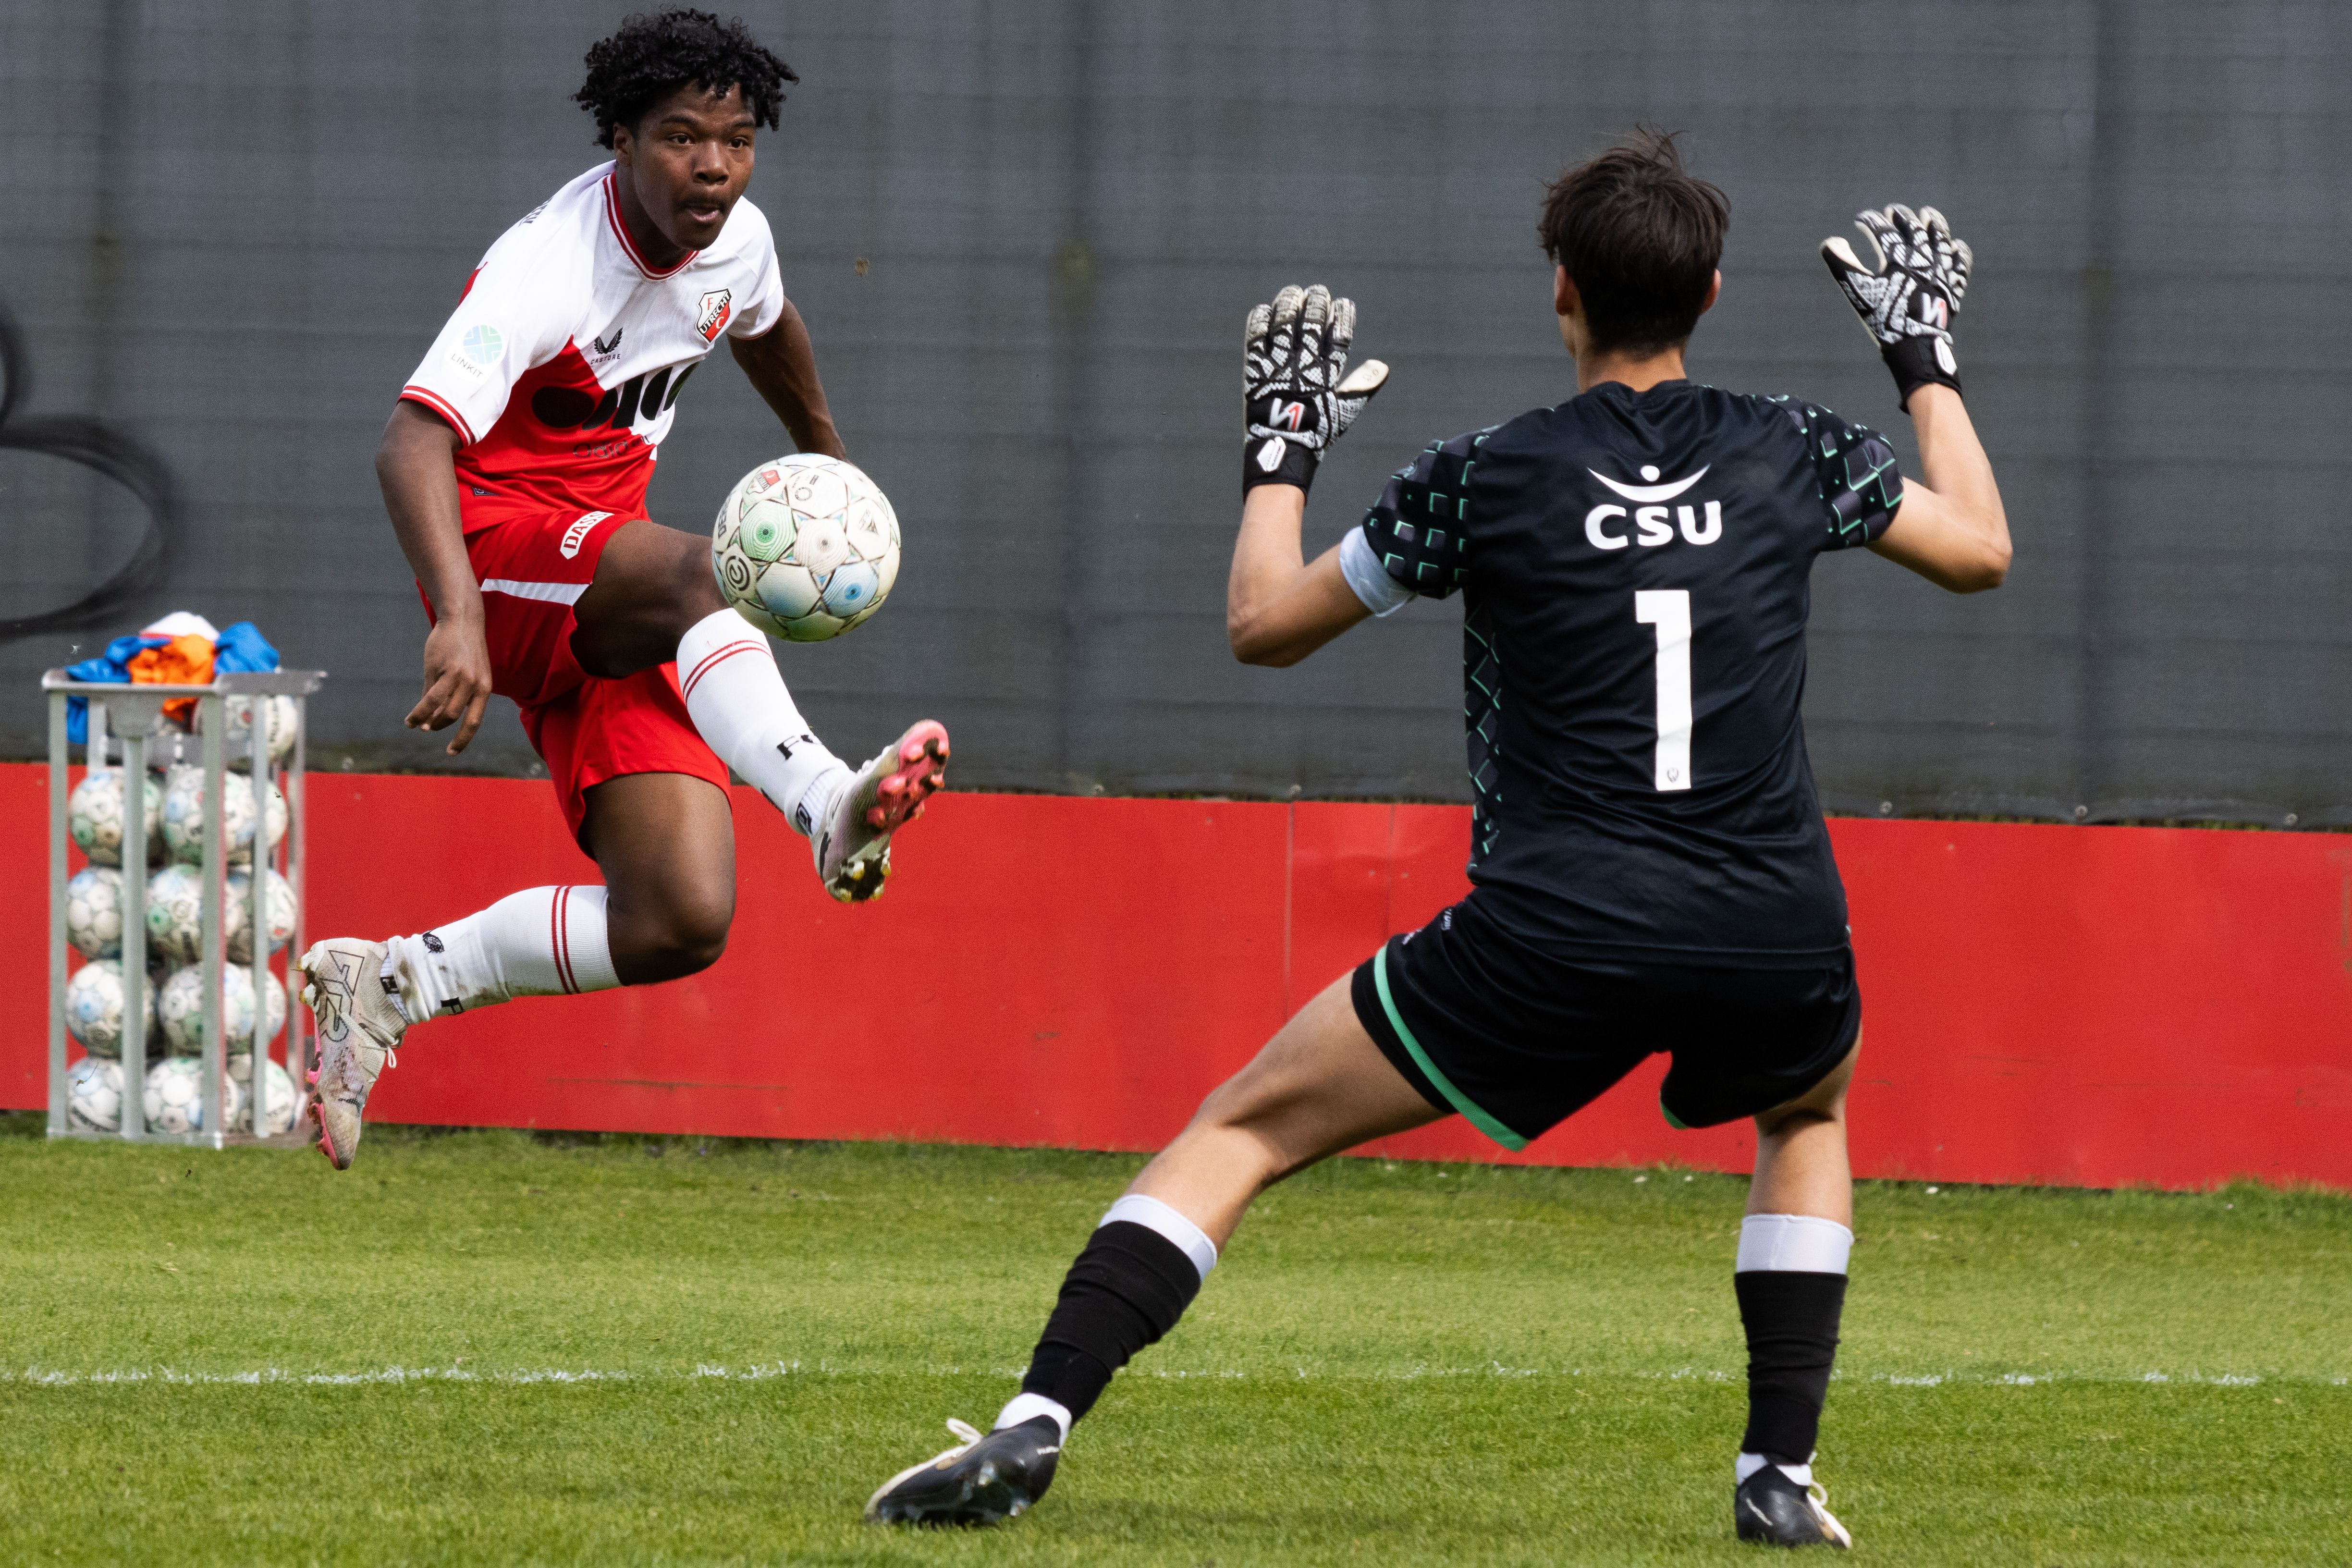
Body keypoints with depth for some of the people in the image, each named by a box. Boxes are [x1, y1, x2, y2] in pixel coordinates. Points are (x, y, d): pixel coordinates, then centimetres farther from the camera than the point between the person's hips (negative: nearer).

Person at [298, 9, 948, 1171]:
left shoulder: (734, 240, 2)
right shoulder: (550, 270, -21)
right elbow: (413, 442, -34)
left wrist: (826, 459, 45)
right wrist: (456, 616, -50)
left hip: (603, 619, 7)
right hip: (501, 558, -7)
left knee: (681, 925, -11)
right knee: (701, 571, -39)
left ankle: (392, 985, 2)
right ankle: (828, 808, -59)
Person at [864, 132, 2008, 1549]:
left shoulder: (1487, 479, 2)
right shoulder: (1793, 454, 8)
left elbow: (1265, 621, 13)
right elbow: (1979, 548, 26)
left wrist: (1283, 445, 29)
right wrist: (1927, 356, 39)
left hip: (1553, 940, -2)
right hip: (1774, 939, 2)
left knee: (1242, 1129, 9)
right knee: (1812, 1110, 37)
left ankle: (1038, 1419, -9)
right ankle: (1782, 1473, 24)